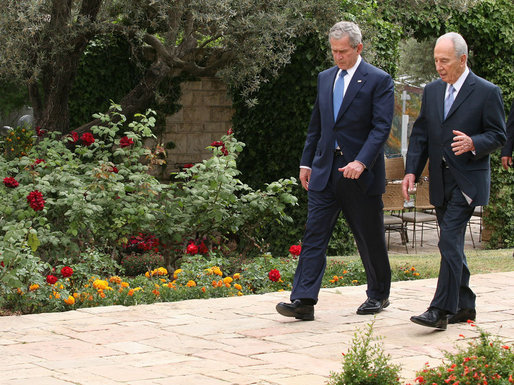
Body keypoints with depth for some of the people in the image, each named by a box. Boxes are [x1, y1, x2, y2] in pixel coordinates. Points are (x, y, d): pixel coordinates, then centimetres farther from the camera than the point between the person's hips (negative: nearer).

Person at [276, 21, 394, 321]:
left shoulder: (379, 81, -6)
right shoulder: (325, 78, 13)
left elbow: (381, 127, -13)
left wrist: (361, 162, -25)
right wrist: (306, 162, 15)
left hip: (361, 173, -5)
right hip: (325, 171, 5)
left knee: (370, 238, 8)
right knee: (314, 235, -5)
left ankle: (379, 295, 26)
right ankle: (304, 301, -9)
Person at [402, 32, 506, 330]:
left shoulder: (487, 92, -5)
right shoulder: (432, 91, 12)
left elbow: (498, 135, -4)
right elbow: (420, 134, 14)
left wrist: (473, 143, -23)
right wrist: (412, 170, 4)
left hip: (467, 181, -7)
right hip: (441, 181, 7)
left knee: (450, 242, -16)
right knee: (452, 246, 12)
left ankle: (441, 310, -16)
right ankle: (465, 306, 23)